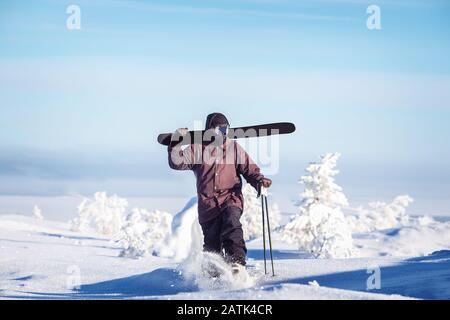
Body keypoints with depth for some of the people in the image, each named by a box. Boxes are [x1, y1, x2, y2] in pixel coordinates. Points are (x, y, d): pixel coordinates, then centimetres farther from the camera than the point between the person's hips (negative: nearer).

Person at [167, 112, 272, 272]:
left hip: (231, 198, -1)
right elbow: (177, 163, -1)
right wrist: (176, 144, -14)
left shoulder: (233, 147, 11)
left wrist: (259, 180, -8)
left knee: (231, 222, -32)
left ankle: (237, 261, -38)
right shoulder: (197, 148, 8)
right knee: (211, 245, 3)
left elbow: (249, 168, 11)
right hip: (208, 203, 1)